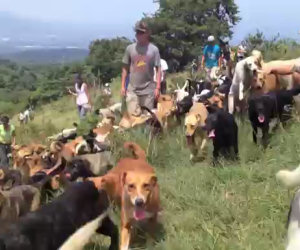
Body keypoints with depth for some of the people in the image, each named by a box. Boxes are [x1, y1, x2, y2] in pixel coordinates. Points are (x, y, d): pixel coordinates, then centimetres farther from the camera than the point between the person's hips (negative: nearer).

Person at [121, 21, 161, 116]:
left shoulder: (154, 49, -3)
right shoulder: (130, 48, 2)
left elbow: (158, 69, 0)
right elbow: (125, 68, 8)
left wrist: (158, 87, -5)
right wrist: (123, 86, 5)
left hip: (148, 89, -1)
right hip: (132, 89, 1)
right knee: (133, 114, -7)